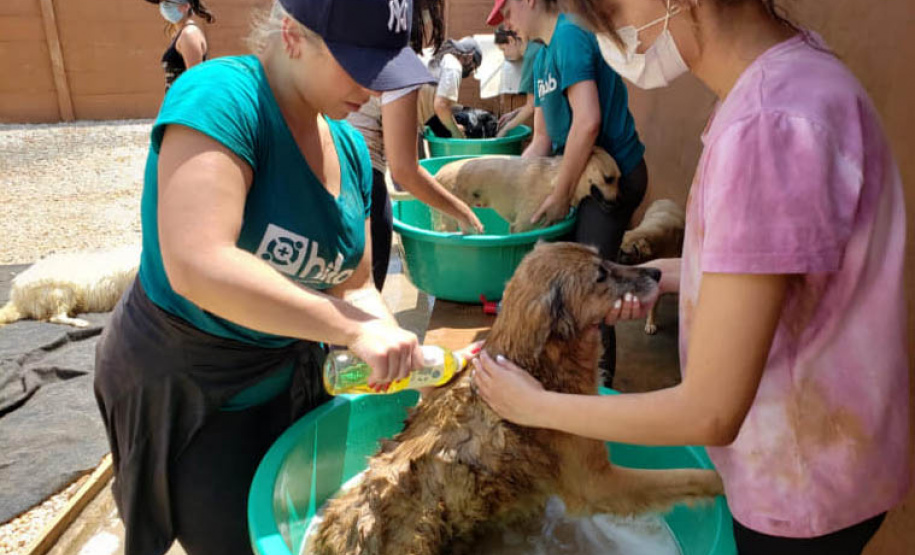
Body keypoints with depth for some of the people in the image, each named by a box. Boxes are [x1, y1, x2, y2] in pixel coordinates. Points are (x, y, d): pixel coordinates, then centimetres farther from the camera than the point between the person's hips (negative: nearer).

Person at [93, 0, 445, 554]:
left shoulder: (349, 146, -3)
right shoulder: (222, 96, -25)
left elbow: (353, 287, -1)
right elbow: (196, 266, -37)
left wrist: (398, 352, -17)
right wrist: (354, 329, -37)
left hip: (293, 377, 7)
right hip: (184, 392, -6)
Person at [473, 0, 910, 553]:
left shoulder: (768, 125, -33)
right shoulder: (791, 65, -4)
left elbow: (710, 413, -28)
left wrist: (538, 406, -16)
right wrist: (667, 274, 0)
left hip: (802, 488, -7)